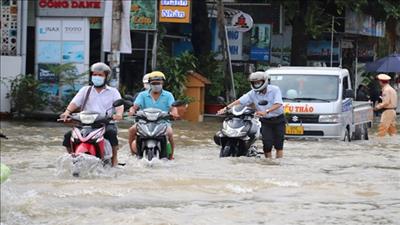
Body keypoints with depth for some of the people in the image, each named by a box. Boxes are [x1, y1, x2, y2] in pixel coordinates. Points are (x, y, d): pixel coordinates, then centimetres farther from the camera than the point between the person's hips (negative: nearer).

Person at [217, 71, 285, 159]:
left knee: (278, 144, -4)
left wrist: (266, 111, -39)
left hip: (278, 119, -2)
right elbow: (240, 101, -4)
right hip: (265, 121, 2)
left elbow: (278, 104, -25)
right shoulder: (253, 93, -1)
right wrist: (226, 108, -15)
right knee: (267, 144, -8)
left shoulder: (274, 90, -12)